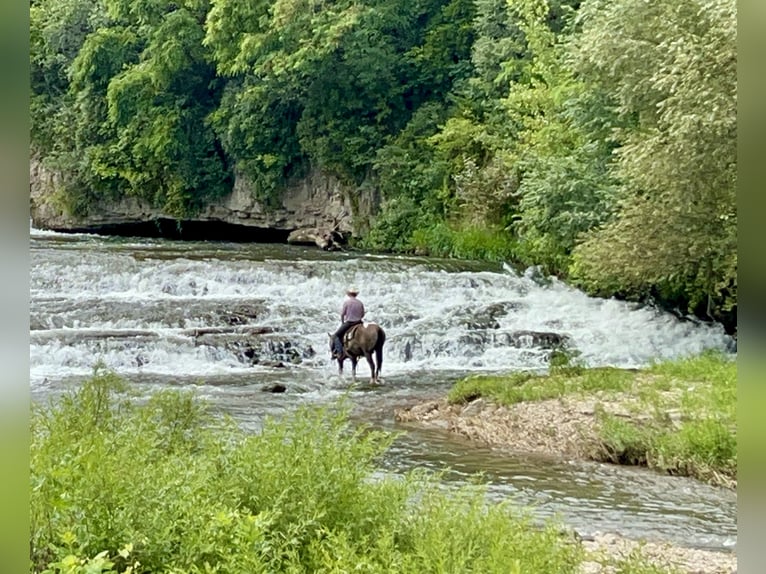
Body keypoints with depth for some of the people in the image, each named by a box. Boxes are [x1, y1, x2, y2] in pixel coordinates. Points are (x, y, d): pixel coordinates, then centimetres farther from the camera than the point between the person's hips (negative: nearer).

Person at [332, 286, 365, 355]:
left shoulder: (346, 302, -8)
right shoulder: (360, 303, 5)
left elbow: (342, 314, -7)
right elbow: (363, 315, 10)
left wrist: (342, 322, 7)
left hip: (348, 323, -4)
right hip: (359, 323, 4)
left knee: (335, 336, 4)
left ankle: (339, 351, -15)